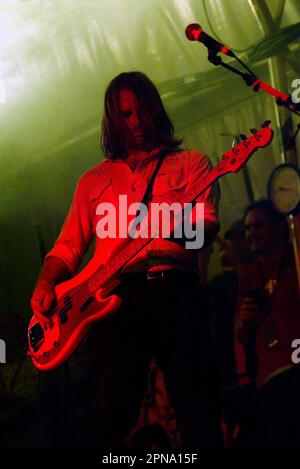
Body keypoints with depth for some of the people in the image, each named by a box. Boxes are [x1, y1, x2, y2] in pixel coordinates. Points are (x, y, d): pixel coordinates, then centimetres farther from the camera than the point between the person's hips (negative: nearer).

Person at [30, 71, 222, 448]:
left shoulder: (190, 163, 17)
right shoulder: (94, 180, 25)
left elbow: (209, 226, 1)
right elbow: (68, 245, 21)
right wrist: (45, 286, 1)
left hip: (175, 290, -1)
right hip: (113, 296, 1)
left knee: (199, 414, -6)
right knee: (106, 414, -11)